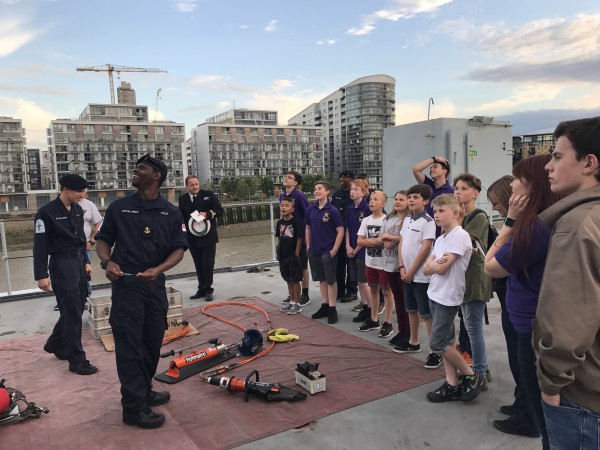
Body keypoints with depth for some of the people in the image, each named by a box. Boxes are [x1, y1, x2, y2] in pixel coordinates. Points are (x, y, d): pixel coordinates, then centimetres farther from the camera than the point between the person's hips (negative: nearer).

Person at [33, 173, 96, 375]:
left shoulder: (78, 210, 9)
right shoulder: (47, 213, -12)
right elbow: (40, 245, -12)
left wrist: (86, 262, 16)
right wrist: (41, 275, -14)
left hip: (79, 262, 8)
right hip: (62, 265, -7)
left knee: (76, 310, 15)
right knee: (72, 313, -4)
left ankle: (55, 344, 37)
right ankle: (77, 360, 6)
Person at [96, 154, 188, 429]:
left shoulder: (171, 213, 3)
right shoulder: (119, 207, 2)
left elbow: (178, 249, -1)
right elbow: (102, 240, 7)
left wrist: (158, 269, -18)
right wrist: (107, 261, -14)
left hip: (155, 284, 3)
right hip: (126, 284, -3)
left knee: (153, 342, 14)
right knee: (129, 345, -2)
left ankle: (144, 391, 34)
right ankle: (134, 407, 8)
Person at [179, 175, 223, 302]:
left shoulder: (209, 194, -2)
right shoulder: (182, 199, 7)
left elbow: (220, 210, -5)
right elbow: (181, 216, 14)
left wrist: (207, 214, -20)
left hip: (208, 237, -3)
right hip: (192, 238, 3)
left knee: (208, 264, -1)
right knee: (198, 265, 10)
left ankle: (208, 289, 11)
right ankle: (202, 289, 21)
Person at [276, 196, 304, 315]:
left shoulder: (296, 222, -12)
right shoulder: (280, 222, 6)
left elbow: (299, 239, -11)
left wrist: (296, 254, -11)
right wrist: (278, 252, 9)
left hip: (293, 256, -6)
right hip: (283, 256, 6)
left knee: (295, 280, 2)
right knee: (288, 280, 15)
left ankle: (297, 304, 12)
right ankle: (292, 301, 26)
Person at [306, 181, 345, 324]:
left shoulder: (333, 211, -11)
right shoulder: (311, 210, 4)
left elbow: (340, 231, -11)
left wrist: (334, 250, -14)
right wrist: (308, 246, 9)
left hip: (328, 252, -5)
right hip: (314, 251, 5)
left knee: (331, 280, 3)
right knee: (321, 279, 15)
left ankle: (332, 309, 13)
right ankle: (324, 306, 26)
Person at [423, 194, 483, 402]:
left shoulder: (459, 236, -16)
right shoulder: (440, 239, 11)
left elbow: (441, 268, -21)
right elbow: (426, 269, 7)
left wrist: (433, 264, -1)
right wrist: (435, 264, -13)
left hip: (447, 297, -8)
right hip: (435, 295, 9)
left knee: (438, 344, -4)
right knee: (447, 342, 12)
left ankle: (471, 375, 13)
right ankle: (452, 385, 20)